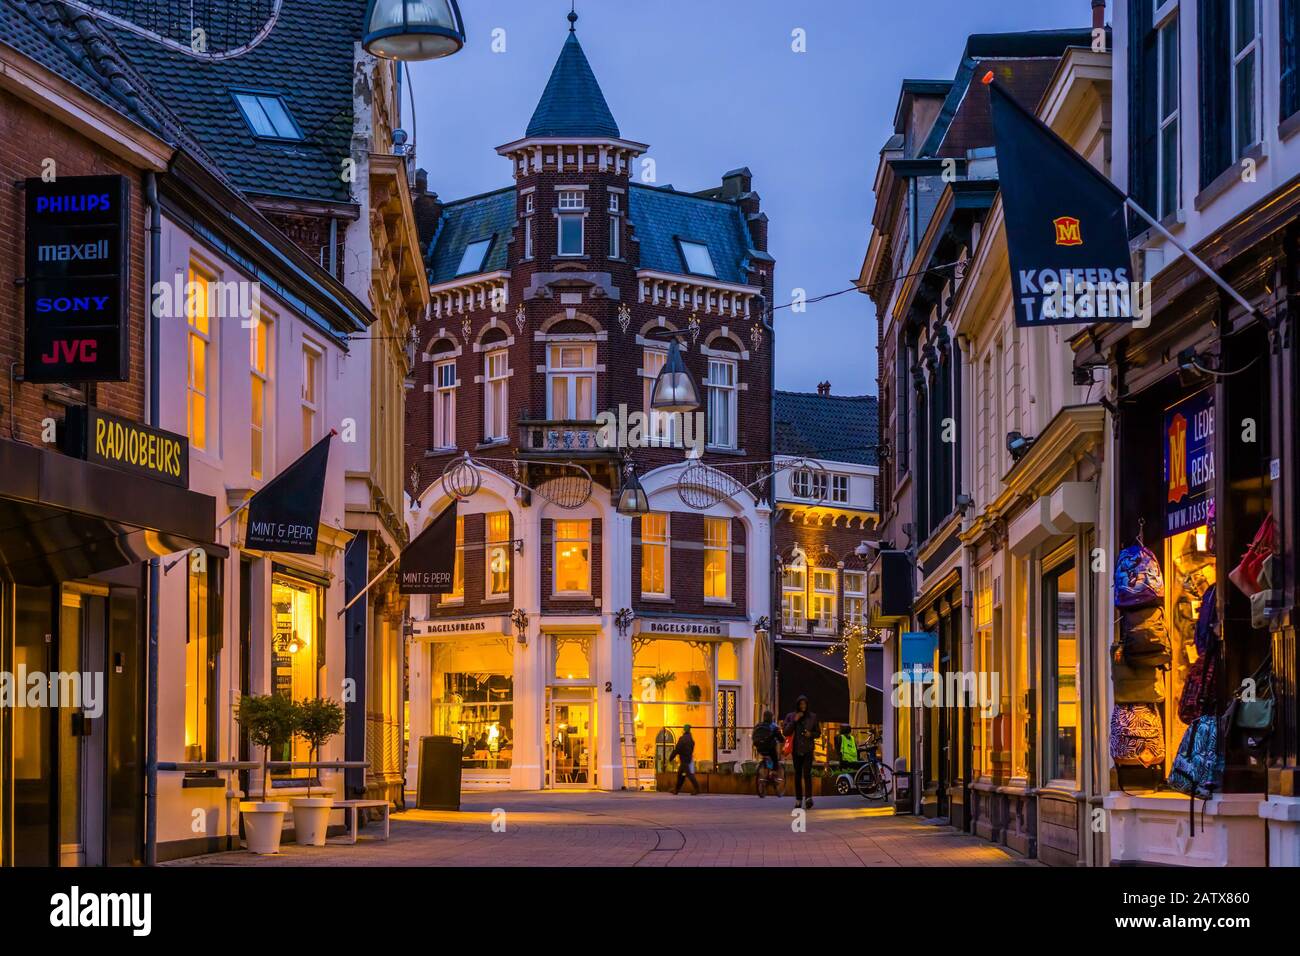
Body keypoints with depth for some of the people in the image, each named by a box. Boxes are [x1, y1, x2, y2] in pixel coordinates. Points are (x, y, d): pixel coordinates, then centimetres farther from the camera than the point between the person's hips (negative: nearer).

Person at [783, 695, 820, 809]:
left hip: (808, 749, -2)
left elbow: (818, 732, 12)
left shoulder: (812, 717, 6)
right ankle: (798, 799, 11)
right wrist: (794, 721, -11)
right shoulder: (790, 716, 6)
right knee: (798, 774, 5)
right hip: (796, 749, 2)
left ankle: (809, 798, -21)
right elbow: (786, 732, -1)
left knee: (807, 773, -15)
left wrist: (811, 734, -9)